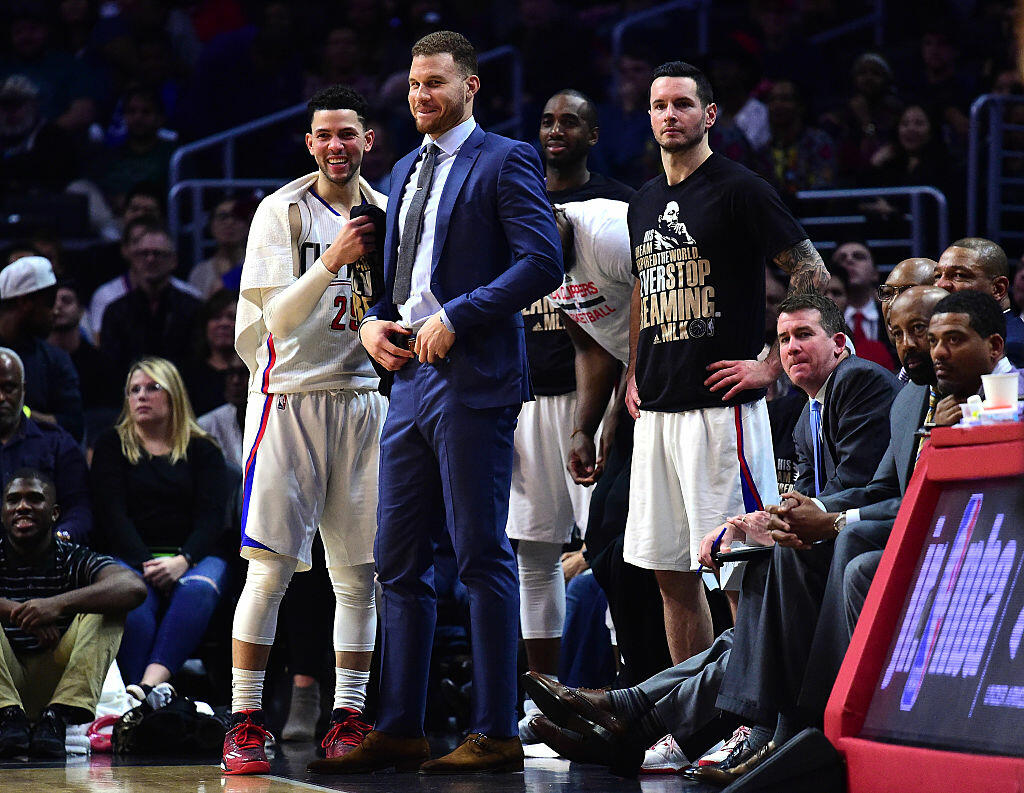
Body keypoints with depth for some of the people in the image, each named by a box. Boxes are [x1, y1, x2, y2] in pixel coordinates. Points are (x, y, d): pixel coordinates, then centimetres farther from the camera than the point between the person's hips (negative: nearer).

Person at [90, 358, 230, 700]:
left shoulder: (203, 451, 17)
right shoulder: (112, 446, 16)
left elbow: (211, 517, 4)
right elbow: (113, 514, 3)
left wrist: (183, 561, -17)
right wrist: (146, 565, -15)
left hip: (193, 558, 0)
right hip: (132, 556, 0)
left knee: (198, 589, -36)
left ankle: (149, 685, -55)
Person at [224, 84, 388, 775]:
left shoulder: (385, 214, 10)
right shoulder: (283, 211, -4)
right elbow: (279, 316, -14)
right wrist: (330, 261, -26)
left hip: (362, 399, 4)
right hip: (289, 396, -4)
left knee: (359, 571, 4)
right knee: (271, 567, -10)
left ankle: (348, 718, 10)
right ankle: (246, 723, -8)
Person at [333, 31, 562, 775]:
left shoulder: (505, 161, -3)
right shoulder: (405, 173, 21)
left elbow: (542, 261, -14)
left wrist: (456, 318, -18)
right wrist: (374, 321, 6)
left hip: (472, 379, -8)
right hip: (410, 380, 8)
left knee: (483, 558, -7)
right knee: (400, 562, 8)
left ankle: (497, 734, -4)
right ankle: (401, 729, 13)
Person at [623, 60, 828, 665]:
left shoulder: (739, 189, -6)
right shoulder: (646, 201, 17)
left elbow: (813, 275, -8)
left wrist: (771, 365, -11)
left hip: (722, 406, -8)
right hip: (657, 409, 8)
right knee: (671, 570, 9)